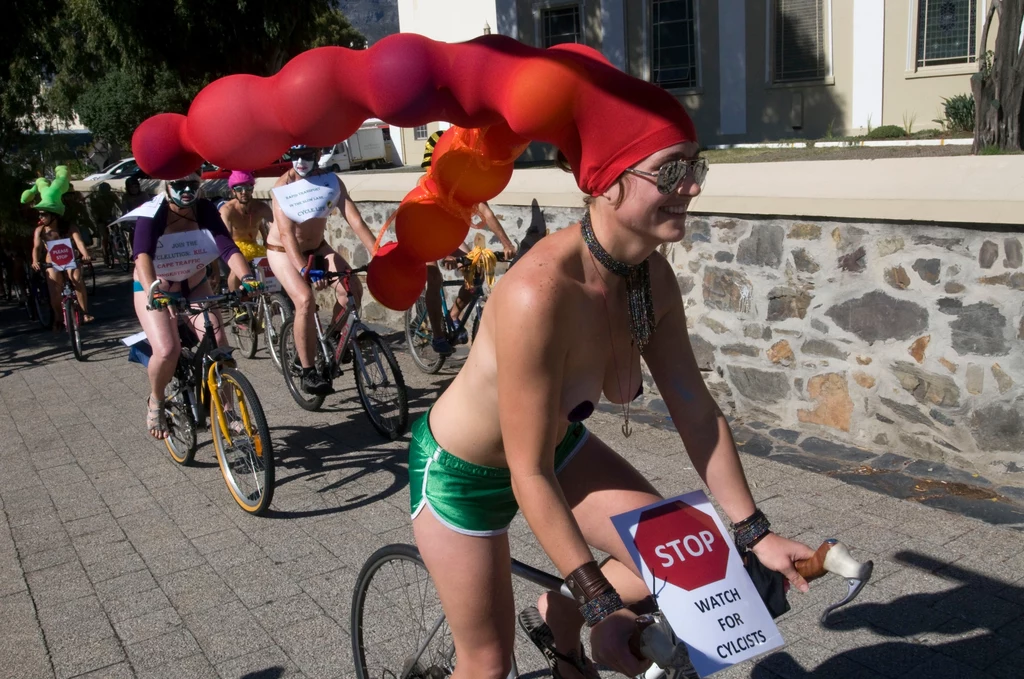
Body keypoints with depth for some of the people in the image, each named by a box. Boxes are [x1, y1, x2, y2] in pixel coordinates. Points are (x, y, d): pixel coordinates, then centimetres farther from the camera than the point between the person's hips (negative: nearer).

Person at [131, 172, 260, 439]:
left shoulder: (205, 210, -16)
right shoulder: (152, 216, -24)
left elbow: (227, 247, -28)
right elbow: (142, 255, -40)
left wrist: (246, 277, -47)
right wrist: (153, 290, -58)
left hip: (195, 287, 3)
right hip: (155, 291, -3)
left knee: (218, 346, -14)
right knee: (167, 351, -23)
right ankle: (155, 402, 8)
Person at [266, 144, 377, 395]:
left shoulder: (331, 181, -15)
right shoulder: (283, 187, -25)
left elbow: (355, 220, -23)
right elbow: (286, 233, -35)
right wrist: (304, 269, -50)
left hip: (317, 247, 4)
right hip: (284, 251, -4)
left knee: (352, 289, -17)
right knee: (306, 300, -27)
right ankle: (308, 374, -18)